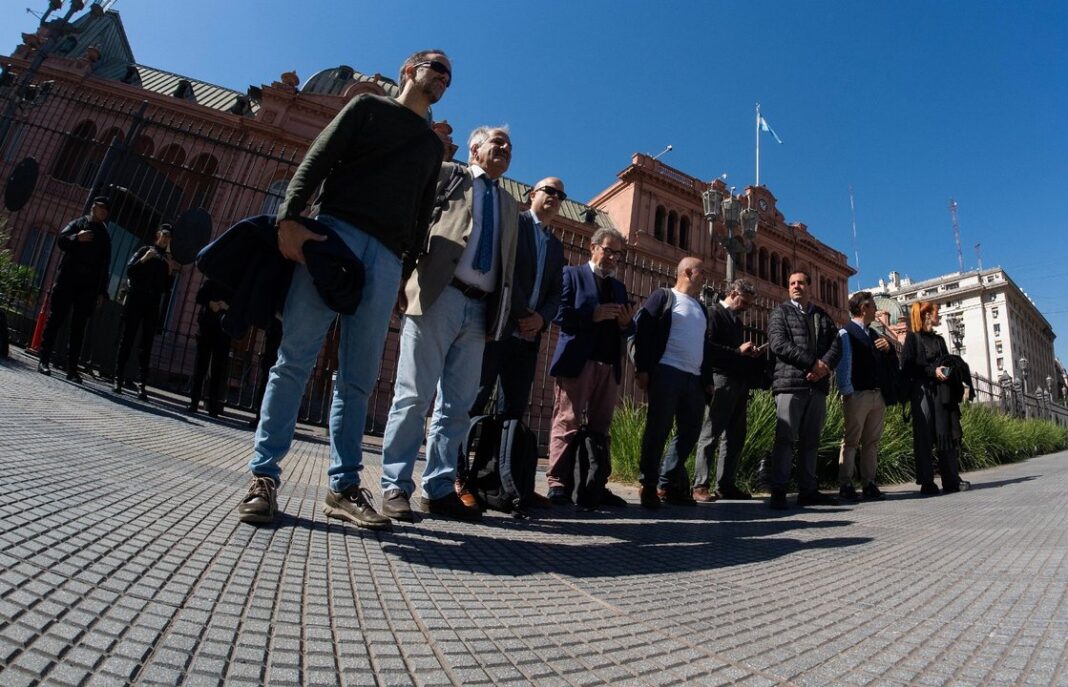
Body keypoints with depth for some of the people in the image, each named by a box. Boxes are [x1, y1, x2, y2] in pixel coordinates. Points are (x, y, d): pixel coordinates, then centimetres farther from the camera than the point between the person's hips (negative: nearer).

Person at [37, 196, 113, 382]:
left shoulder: (105, 236, 17)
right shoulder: (78, 224, 12)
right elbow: (61, 240, -2)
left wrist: (102, 291, 7)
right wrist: (77, 238, -23)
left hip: (88, 286, 2)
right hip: (67, 279, -2)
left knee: (78, 326, -1)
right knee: (55, 318, -3)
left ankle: (72, 368, -2)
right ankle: (44, 360, 2)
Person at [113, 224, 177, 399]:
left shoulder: (169, 260, 16)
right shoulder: (145, 250, 9)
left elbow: (166, 288, 13)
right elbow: (129, 272, -1)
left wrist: (171, 271, -1)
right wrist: (143, 259, -14)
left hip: (153, 305, 2)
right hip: (135, 300, -2)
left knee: (146, 346, -3)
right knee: (127, 340, -3)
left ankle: (143, 386, -8)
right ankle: (118, 379, -1)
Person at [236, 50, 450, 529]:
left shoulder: (433, 145, 28)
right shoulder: (369, 106, 18)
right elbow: (316, 160, 5)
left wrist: (407, 271, 7)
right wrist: (289, 217, -12)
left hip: (386, 257, 3)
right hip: (335, 232, -3)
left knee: (359, 377, -1)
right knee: (296, 358, -8)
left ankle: (343, 486, 4)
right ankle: (264, 475, -1)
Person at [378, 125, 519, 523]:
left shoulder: (509, 204, 25)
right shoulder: (447, 174, 11)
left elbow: (508, 263, 19)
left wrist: (501, 315, 8)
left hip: (480, 310, 5)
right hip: (438, 296, -5)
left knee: (457, 404, 5)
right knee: (414, 395, -6)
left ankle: (439, 489, 12)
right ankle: (395, 487, 3)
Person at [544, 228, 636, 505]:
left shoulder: (619, 287, 24)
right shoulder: (572, 274, 6)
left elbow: (626, 329, 21)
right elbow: (560, 313, -7)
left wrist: (626, 323, -2)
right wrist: (593, 314, -16)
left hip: (609, 365, 6)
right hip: (577, 361, -6)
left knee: (601, 427, 6)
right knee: (567, 423, -6)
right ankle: (558, 484, -2)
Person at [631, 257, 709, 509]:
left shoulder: (701, 308, 24)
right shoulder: (664, 296, 2)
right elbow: (641, 328, -8)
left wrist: (707, 378, 16)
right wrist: (642, 369, -16)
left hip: (694, 379, 8)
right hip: (667, 373, -7)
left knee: (690, 431, 7)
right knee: (658, 429, -6)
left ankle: (667, 484, 18)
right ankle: (648, 485, 4)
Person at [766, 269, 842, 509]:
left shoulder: (822, 315, 21)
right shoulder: (780, 312, 8)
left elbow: (836, 344, 11)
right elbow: (779, 344, -7)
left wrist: (824, 366, -10)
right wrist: (812, 363, -12)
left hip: (818, 385, 5)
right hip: (790, 384, -5)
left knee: (811, 441, 7)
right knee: (785, 439, -8)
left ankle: (808, 490, 12)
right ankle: (778, 491, -6)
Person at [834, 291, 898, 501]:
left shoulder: (874, 335, 21)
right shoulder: (846, 332, -1)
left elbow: (892, 363, 21)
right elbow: (843, 364, -9)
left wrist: (888, 348, 2)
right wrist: (847, 392, -16)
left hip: (878, 395, 7)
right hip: (857, 395, -7)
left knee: (872, 442, 7)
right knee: (851, 441, -6)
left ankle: (869, 483, 11)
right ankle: (846, 485, -4)